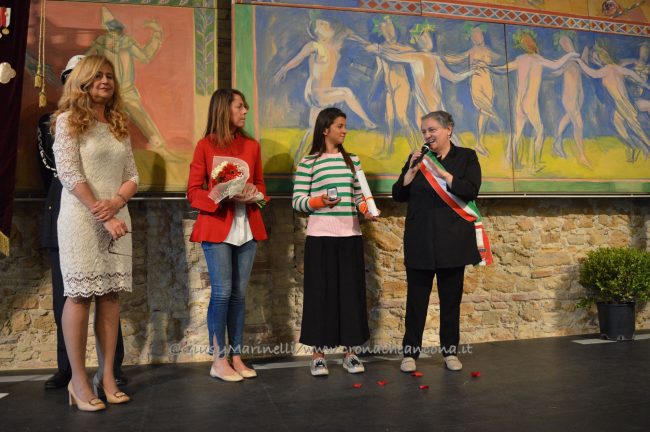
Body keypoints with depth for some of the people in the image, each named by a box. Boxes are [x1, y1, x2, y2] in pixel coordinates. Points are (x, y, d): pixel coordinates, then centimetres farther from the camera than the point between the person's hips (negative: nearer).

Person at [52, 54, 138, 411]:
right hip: (81, 219, -5)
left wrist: (115, 202, -9)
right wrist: (102, 216, -15)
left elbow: (132, 177, 11)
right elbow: (69, 175, -10)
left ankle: (108, 376, 11)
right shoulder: (68, 120, 0)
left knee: (110, 295, 4)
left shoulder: (119, 125, 16)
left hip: (116, 218, 5)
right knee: (79, 295, -2)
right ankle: (78, 380, 6)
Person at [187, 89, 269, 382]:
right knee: (222, 292, -5)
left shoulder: (252, 146, 12)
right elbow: (193, 192, -2)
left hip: (247, 228, 4)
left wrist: (255, 193, -5)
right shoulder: (205, 146, 0)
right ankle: (219, 361, 8)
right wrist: (224, 196, -18)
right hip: (217, 228, -4)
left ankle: (236, 356, 16)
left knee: (239, 294, 7)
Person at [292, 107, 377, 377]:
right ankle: (318, 354, 12)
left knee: (351, 292, 5)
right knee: (320, 292, 0)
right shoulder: (308, 163, 0)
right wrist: (319, 201, -20)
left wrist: (366, 209, -5)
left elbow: (359, 195, 14)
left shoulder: (352, 160, 13)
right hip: (320, 236, -4)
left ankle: (350, 352, 17)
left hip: (350, 236, 4)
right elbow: (297, 201, -3)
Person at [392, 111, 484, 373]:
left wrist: (442, 173, -19)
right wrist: (412, 170, -10)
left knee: (451, 298, 9)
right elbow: (398, 195, 4)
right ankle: (410, 352, 14)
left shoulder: (466, 157, 4)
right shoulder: (417, 158, 10)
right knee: (416, 298, 4)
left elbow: (471, 191, -11)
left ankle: (450, 351, 23)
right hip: (420, 241, 1)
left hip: (452, 241, -1)